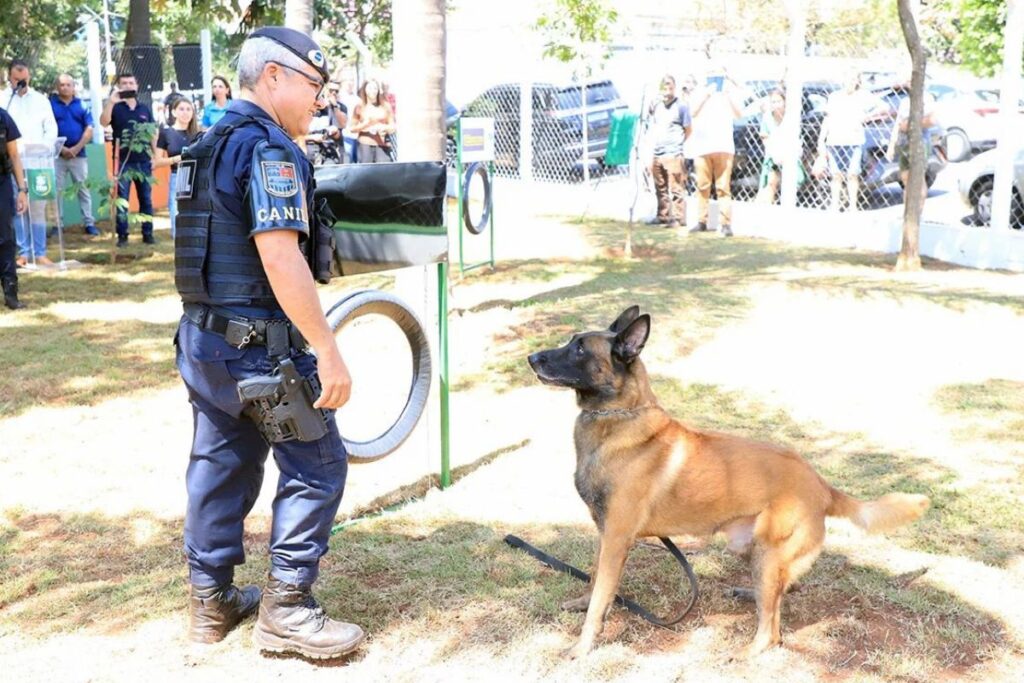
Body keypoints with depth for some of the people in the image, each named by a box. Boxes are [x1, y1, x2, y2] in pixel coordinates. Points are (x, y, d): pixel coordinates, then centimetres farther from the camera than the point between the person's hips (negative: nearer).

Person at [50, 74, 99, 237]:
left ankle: (89, 223, 8)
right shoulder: (50, 104, 2)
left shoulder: (82, 105, 6)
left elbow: (89, 129, 1)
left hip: (79, 154, 1)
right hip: (57, 154, -1)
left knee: (84, 189, 4)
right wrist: (62, 148, -11)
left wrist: (76, 148, -9)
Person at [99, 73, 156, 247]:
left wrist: (154, 156, 6)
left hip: (143, 160, 3)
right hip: (123, 161, -2)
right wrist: (111, 101, -26)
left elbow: (154, 133, 12)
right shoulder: (115, 108, 2)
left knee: (146, 199, 8)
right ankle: (122, 235, 4)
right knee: (122, 199, -1)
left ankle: (148, 233, 16)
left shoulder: (145, 109, 10)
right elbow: (103, 122, -17)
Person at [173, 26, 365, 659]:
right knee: (317, 465, 1)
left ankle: (213, 600, 27)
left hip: (206, 338, 10)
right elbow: (280, 258, -24)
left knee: (221, 465, 16)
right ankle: (286, 608, 8)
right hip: (260, 346, -10)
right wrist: (329, 352, -23)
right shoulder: (269, 146, -16)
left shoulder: (211, 145, 15)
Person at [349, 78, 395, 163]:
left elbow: (392, 127, 11)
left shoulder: (385, 106, 8)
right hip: (365, 145, -1)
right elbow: (352, 128, 4)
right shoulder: (360, 107, 6)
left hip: (382, 145, 1)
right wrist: (366, 124, -10)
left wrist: (385, 128, -11)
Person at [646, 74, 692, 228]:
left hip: (673, 154, -7)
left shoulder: (681, 106, -4)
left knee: (676, 189, -7)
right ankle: (663, 216, 20)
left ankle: (679, 218, -5)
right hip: (657, 154, 7)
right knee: (661, 189, 12)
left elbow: (689, 129, 0)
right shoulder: (656, 106, 15)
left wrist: (677, 143, 0)